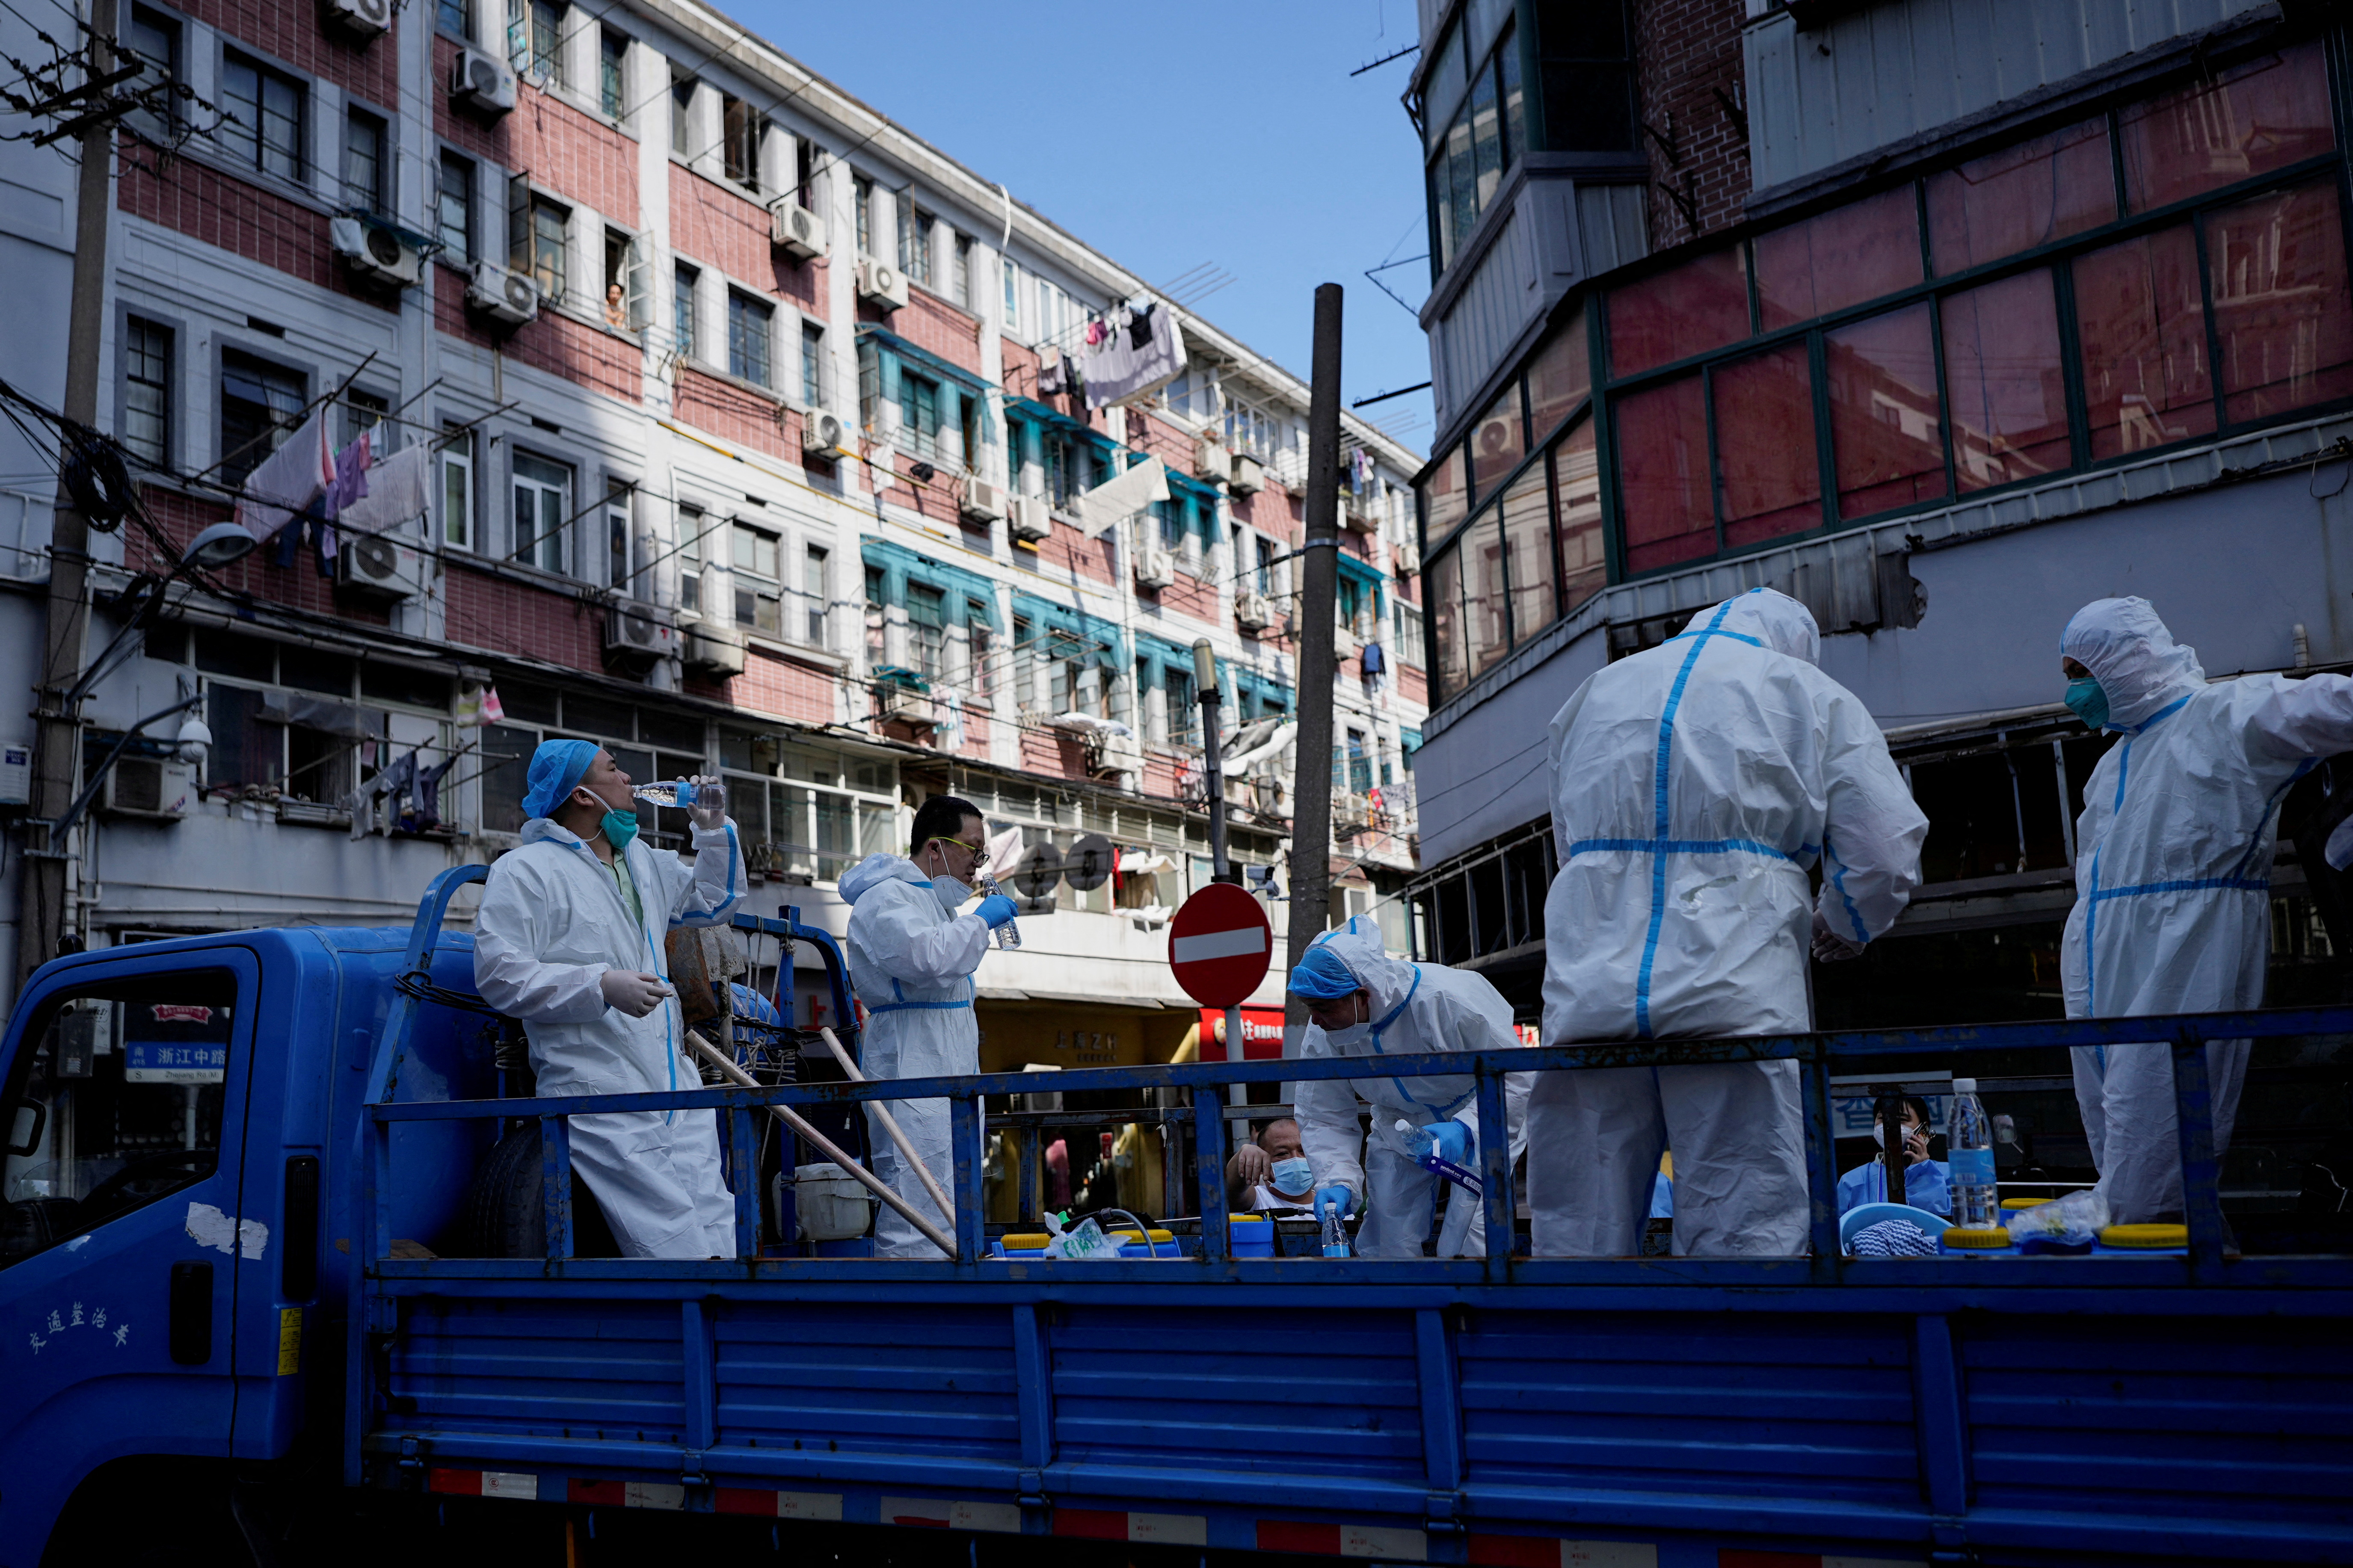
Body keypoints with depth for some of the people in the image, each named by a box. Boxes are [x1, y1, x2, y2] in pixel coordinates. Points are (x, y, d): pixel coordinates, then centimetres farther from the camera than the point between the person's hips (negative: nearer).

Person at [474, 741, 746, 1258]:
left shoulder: (643, 862, 21)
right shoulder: (526, 870, -3)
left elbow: (712, 902, 35)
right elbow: (498, 972, -12)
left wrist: (715, 830, 21)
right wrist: (602, 985, -20)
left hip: (678, 1089, 8)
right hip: (600, 1097, -8)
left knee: (717, 1239, 3)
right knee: (674, 1247, -14)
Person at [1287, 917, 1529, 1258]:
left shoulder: (1451, 999, -34)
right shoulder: (1322, 1034, -18)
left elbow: (1515, 1078, -26)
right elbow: (1323, 1119, -11)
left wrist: (1465, 1129, -41)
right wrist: (1338, 1180, -28)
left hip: (1483, 1126, -4)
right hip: (1399, 1126, 5)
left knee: (1468, 1251, -18)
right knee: (1385, 1247, 1)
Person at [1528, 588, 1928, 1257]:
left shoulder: (1593, 693, 23)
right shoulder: (1814, 696, 12)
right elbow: (1887, 854, 6)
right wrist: (1843, 927, 25)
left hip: (1587, 993, 3)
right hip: (1737, 997, -3)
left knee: (1578, 1239, 5)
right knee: (1745, 1241, -1)